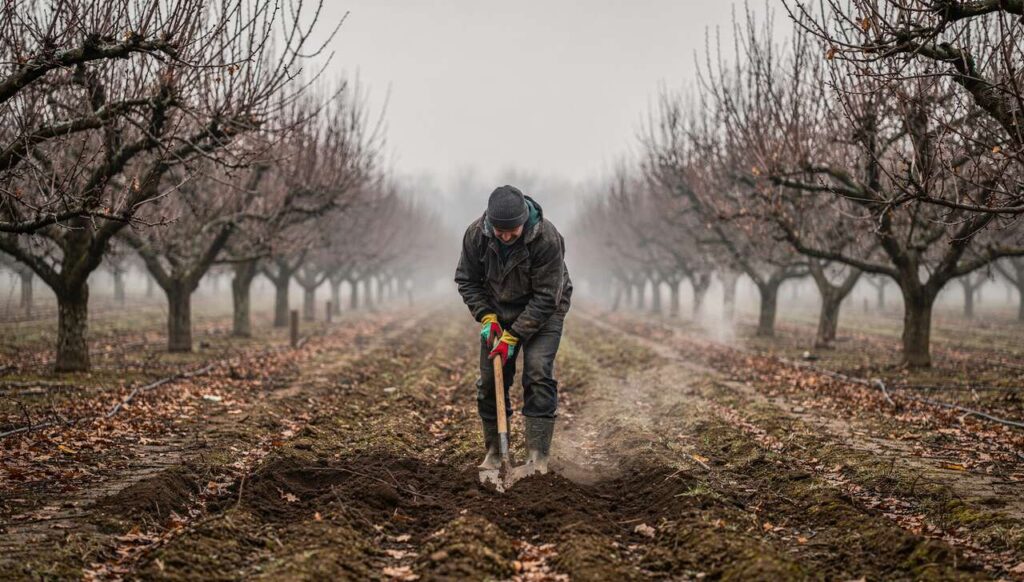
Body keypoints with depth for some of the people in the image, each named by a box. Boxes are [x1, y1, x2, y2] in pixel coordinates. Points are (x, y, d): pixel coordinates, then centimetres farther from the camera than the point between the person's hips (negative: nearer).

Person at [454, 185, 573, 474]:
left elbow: (546, 297, -26)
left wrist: (514, 336, -27)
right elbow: (467, 280, -4)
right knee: (490, 379, 2)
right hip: (498, 310, 4)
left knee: (538, 374, -17)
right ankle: (493, 453, 16)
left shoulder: (547, 238, -30)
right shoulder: (476, 233, -19)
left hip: (542, 311, -4)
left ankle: (537, 457, -13)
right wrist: (487, 317, -16)